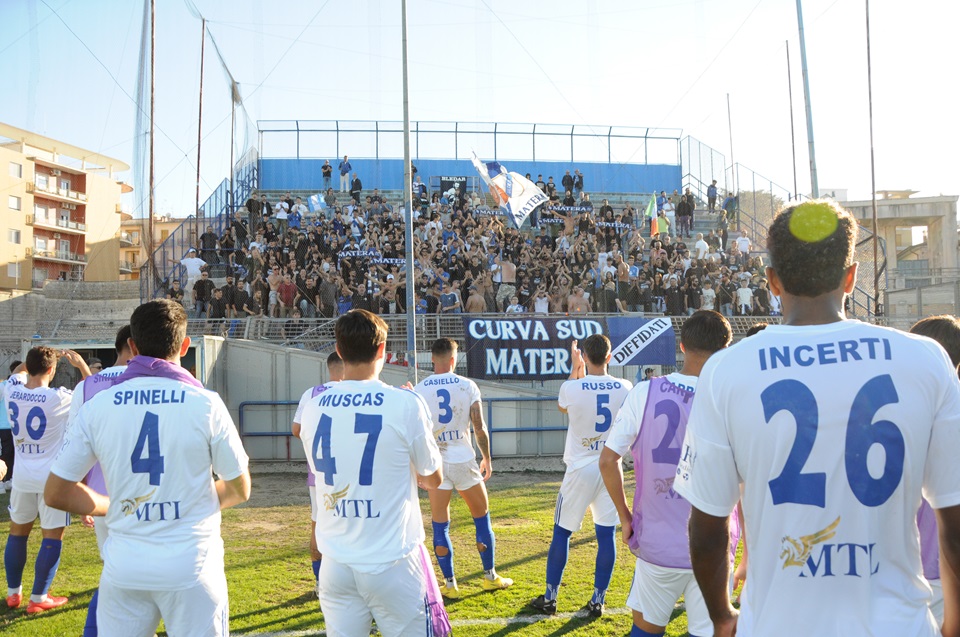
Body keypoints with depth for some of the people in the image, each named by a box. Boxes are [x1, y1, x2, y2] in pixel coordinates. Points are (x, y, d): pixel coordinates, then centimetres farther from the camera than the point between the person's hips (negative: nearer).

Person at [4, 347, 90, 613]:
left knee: (17, 532, 19)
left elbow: (18, 371, 21)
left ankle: (13, 593, 28)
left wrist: (39, 355, 16)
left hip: (22, 477, 5)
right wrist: (80, 363, 4)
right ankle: (38, 598, 8)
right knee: (52, 538, 4)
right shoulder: (58, 398, -18)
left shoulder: (11, 391, -4)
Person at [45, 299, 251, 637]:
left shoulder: (97, 406, -2)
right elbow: (240, 490, 1)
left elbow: (55, 494, 4)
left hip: (124, 568, 2)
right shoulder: (205, 403, -8)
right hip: (192, 567, -2)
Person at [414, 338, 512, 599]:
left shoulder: (419, 390, -1)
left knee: (440, 526, 9)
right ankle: (490, 576, 23)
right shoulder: (467, 385, -4)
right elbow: (479, 427, -4)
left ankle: (450, 584, 12)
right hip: (464, 460, 0)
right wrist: (487, 458, 9)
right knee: (482, 518, 16)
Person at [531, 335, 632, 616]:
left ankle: (549, 598, 16)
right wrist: (583, 373, 23)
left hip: (580, 469, -2)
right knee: (606, 534, 8)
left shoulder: (571, 388, -14)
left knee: (562, 533, 9)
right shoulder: (625, 388, -5)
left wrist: (575, 369, 15)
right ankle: (598, 600, 13)